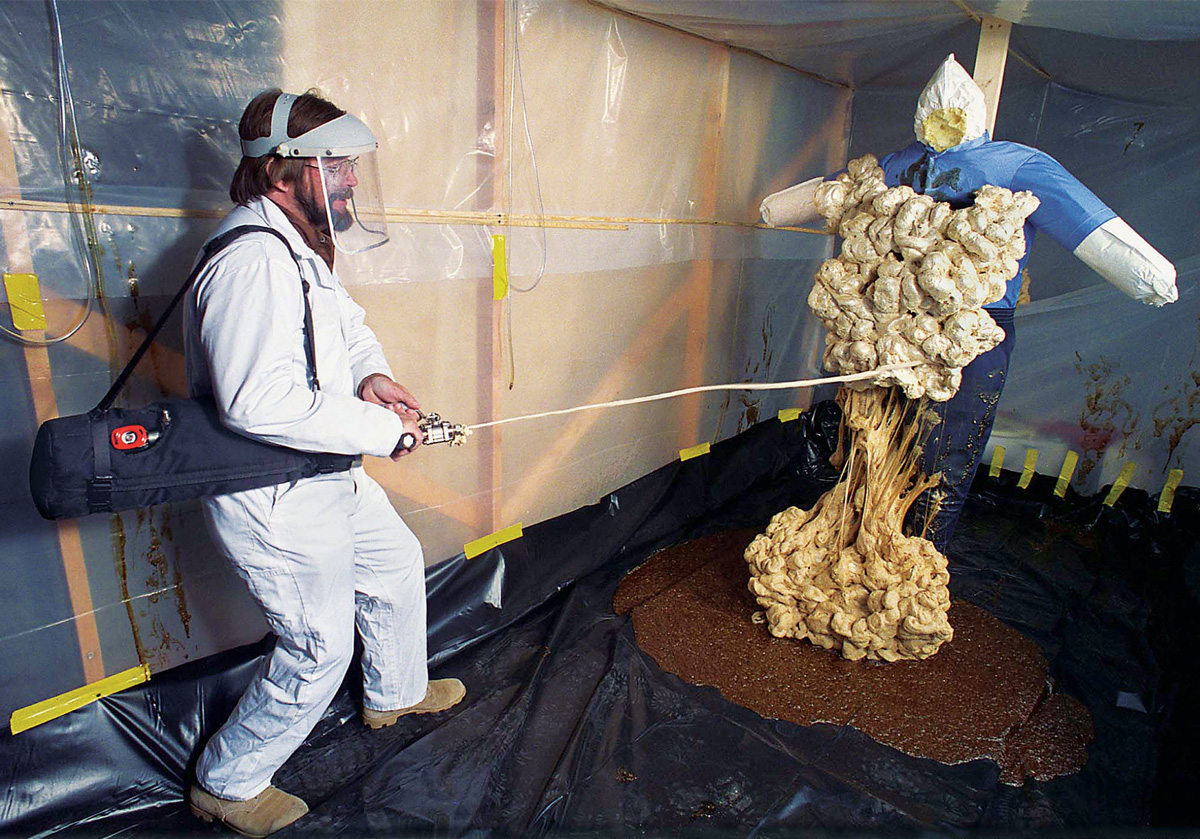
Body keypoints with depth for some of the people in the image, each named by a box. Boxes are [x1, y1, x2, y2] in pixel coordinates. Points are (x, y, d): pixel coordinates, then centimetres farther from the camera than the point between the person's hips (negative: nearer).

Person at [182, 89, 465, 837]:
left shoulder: (300, 250, 8)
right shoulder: (253, 260, -26)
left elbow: (349, 325, 18)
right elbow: (260, 400, -37)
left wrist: (373, 374, -5)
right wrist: (382, 429, -27)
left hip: (329, 479, 10)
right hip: (275, 502, -10)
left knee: (396, 562, 25)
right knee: (320, 650, 5)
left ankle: (397, 692, 51)